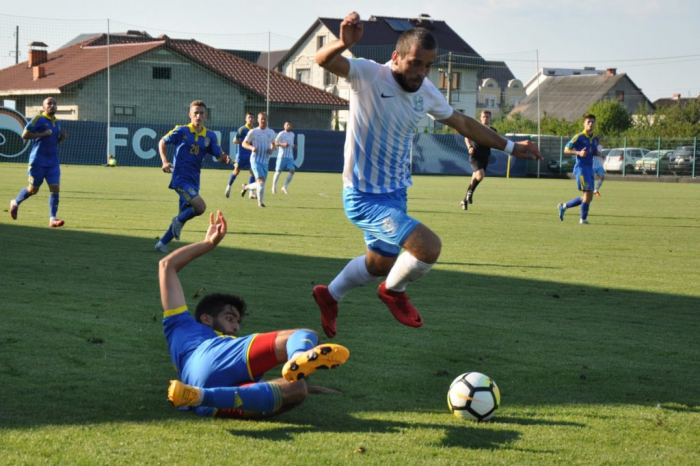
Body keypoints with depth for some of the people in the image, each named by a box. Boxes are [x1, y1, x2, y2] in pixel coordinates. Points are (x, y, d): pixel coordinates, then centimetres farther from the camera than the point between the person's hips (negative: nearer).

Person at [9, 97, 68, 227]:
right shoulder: (38, 119, -8)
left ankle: (52, 219, -8)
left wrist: (62, 137, 4)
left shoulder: (57, 122, 14)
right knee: (33, 189, 3)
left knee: (55, 188, -8)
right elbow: (25, 135, -13)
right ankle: (15, 203, 31)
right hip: (38, 161, -5)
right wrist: (43, 134, -18)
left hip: (53, 162, 5)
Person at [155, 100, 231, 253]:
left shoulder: (210, 136, 4)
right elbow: (162, 142, 5)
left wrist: (225, 159, -19)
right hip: (180, 178, -6)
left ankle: (162, 243, 26)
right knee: (200, 207, -23)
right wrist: (165, 161, -9)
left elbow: (219, 156, 4)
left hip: (193, 180, 6)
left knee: (184, 215, 11)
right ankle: (179, 220, 6)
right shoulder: (181, 131, -6)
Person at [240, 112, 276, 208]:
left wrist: (271, 149, -3)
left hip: (265, 161, 5)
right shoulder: (253, 132, -3)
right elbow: (244, 143, 2)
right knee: (261, 180, -17)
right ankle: (260, 202, -9)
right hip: (255, 160, -5)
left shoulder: (271, 132, 8)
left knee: (261, 183, 6)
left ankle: (246, 187, 35)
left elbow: (273, 144, 21)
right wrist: (252, 147, -18)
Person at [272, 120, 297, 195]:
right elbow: (275, 143, -8)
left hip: (290, 156, 5)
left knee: (292, 171, -10)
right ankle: (274, 186, 19)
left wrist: (294, 146, 6)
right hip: (282, 156, -5)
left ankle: (285, 187, -3)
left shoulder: (292, 134, 15)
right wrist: (283, 144, -23)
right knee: (278, 171, 2)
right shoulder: (281, 134, -6)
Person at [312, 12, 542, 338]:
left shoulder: (427, 93, 0)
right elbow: (323, 60, -36)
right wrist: (343, 43, -59)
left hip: (396, 193, 8)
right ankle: (394, 291, 9)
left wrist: (510, 146, 22)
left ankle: (329, 296, 51)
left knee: (380, 263, 25)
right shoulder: (369, 75, -20)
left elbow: (462, 123, 17)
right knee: (428, 246, -22)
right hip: (363, 198, -8)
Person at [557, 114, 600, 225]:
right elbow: (566, 150, -7)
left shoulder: (595, 139, 12)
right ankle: (583, 219, -1)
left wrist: (598, 153, 3)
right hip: (580, 168, -8)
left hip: (590, 168, 8)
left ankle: (563, 206, 24)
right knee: (588, 192, -15)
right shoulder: (579, 137, -7)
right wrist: (579, 153, -22)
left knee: (588, 197, 8)